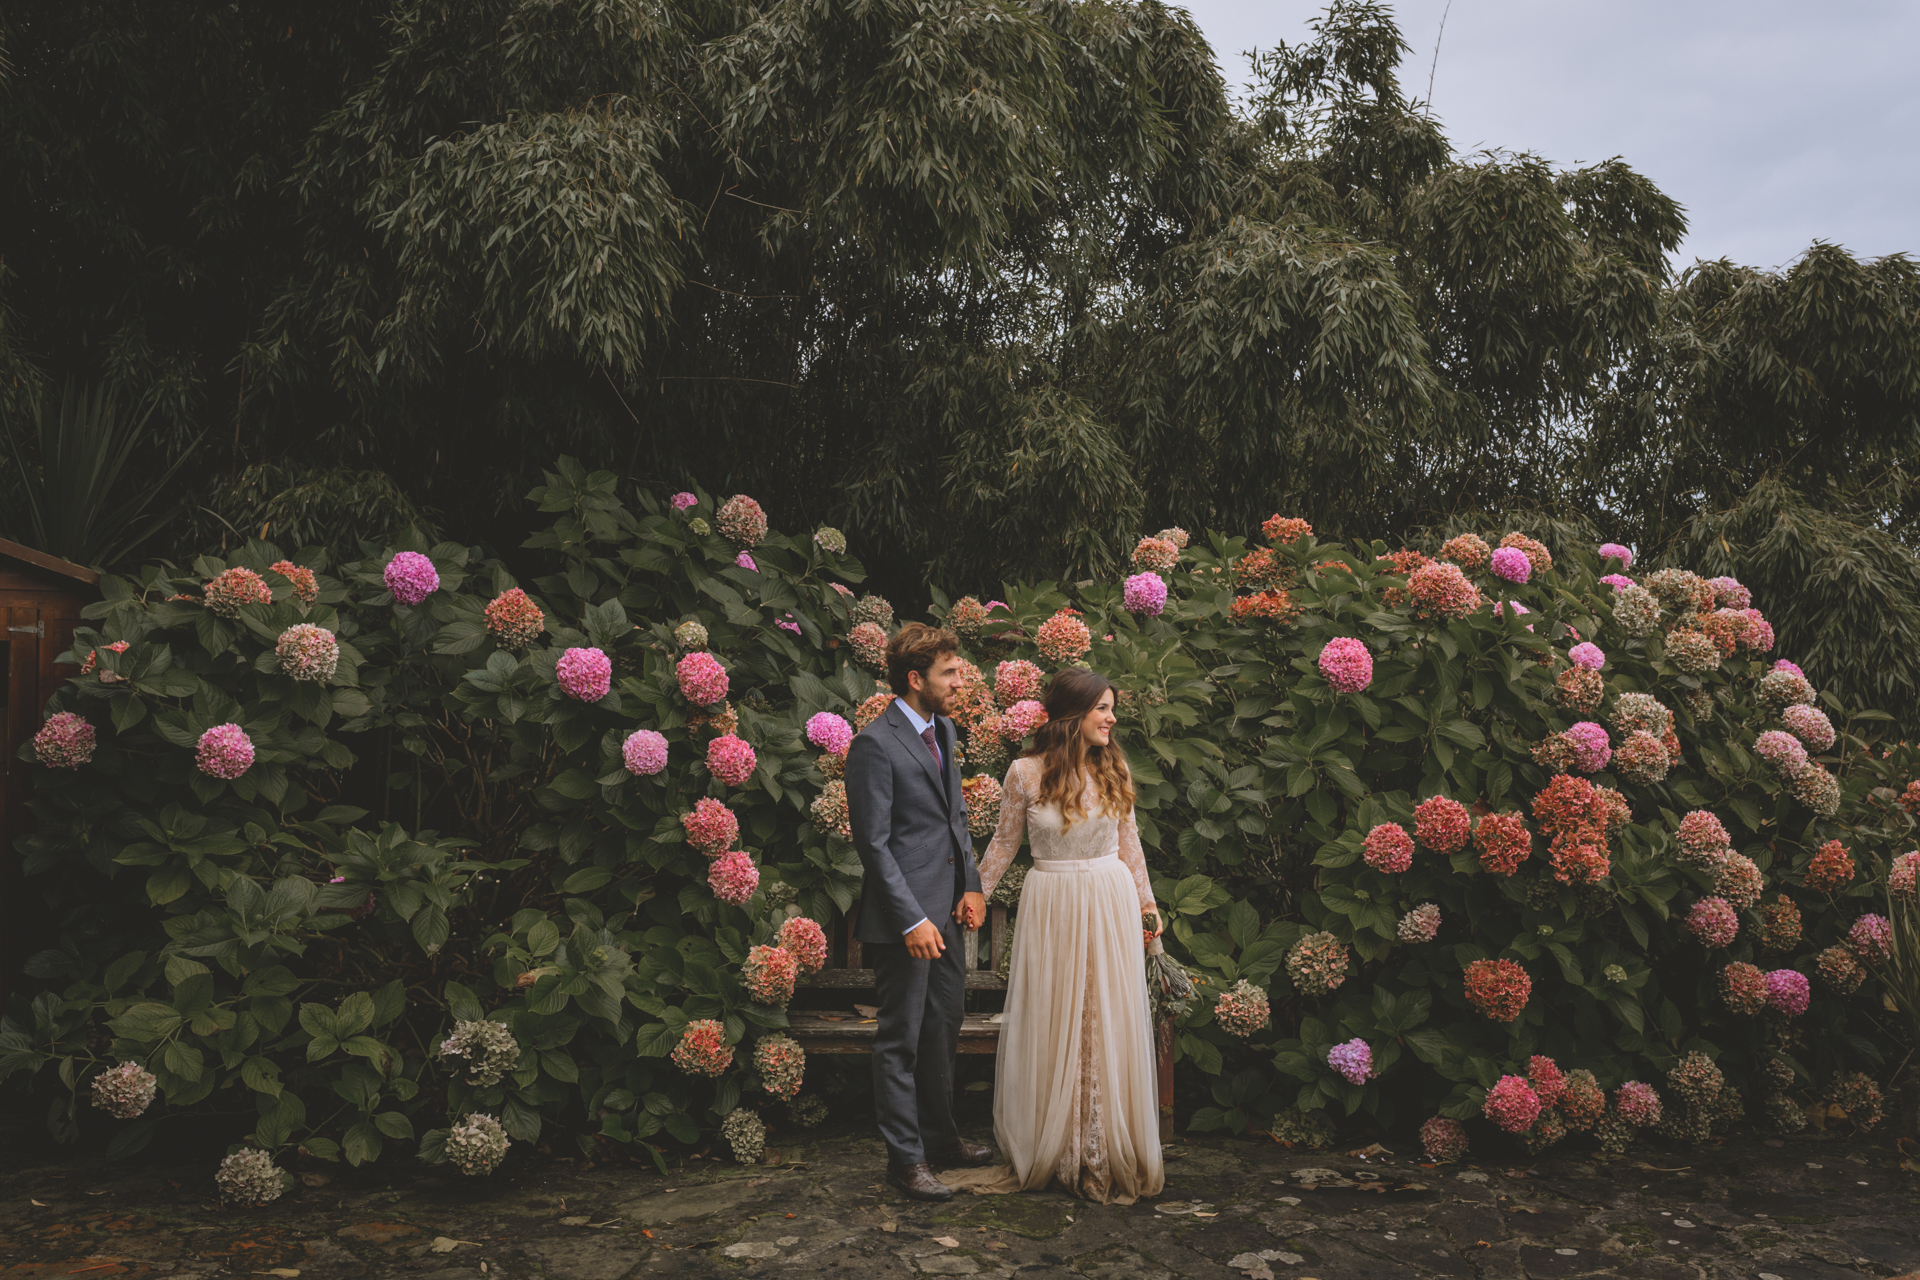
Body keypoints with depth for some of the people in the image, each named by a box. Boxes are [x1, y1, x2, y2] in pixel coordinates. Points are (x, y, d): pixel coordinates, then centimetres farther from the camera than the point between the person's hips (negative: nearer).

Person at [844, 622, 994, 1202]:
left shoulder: (943, 729, 10)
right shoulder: (875, 745, -17)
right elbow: (873, 843, -17)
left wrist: (971, 886, 7)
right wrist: (912, 919, -20)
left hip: (946, 912, 9)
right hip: (905, 917, -9)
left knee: (944, 1028, 19)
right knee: (901, 1039, 3)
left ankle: (940, 1137, 34)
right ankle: (905, 1157, 15)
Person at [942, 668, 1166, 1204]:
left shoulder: (1113, 768, 1)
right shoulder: (1026, 773, -8)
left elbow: (1128, 840, 10)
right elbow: (1005, 842, 3)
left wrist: (1145, 899, 11)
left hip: (1110, 903, 2)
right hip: (1052, 905, -2)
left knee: (1108, 1025, 6)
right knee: (1051, 1027, 5)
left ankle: (1109, 1154, 17)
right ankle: (1048, 1152, 19)